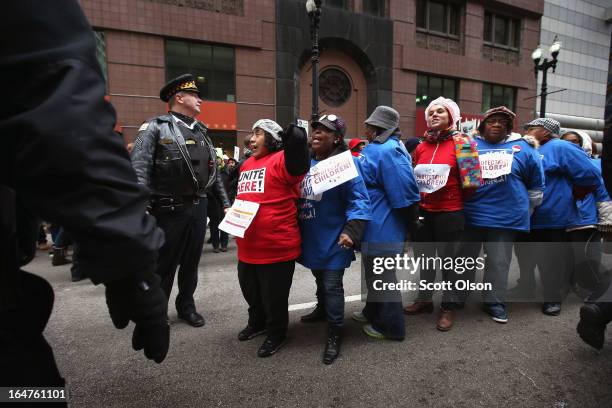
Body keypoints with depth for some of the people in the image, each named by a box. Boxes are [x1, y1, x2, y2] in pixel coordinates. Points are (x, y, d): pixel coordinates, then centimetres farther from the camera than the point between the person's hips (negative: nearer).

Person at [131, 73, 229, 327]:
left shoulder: (201, 131, 14)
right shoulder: (155, 127, -5)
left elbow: (214, 171, 16)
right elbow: (139, 169, -14)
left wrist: (225, 201, 13)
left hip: (198, 207, 6)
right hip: (169, 209, -5)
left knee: (191, 261, 15)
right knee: (163, 264, 7)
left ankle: (186, 306, 33)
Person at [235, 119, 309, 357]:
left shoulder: (282, 160, -11)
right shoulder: (247, 164, 16)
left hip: (276, 246, -8)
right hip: (248, 247, 9)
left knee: (274, 296, 10)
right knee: (251, 291, 25)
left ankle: (276, 333, 33)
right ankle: (257, 322, 50)